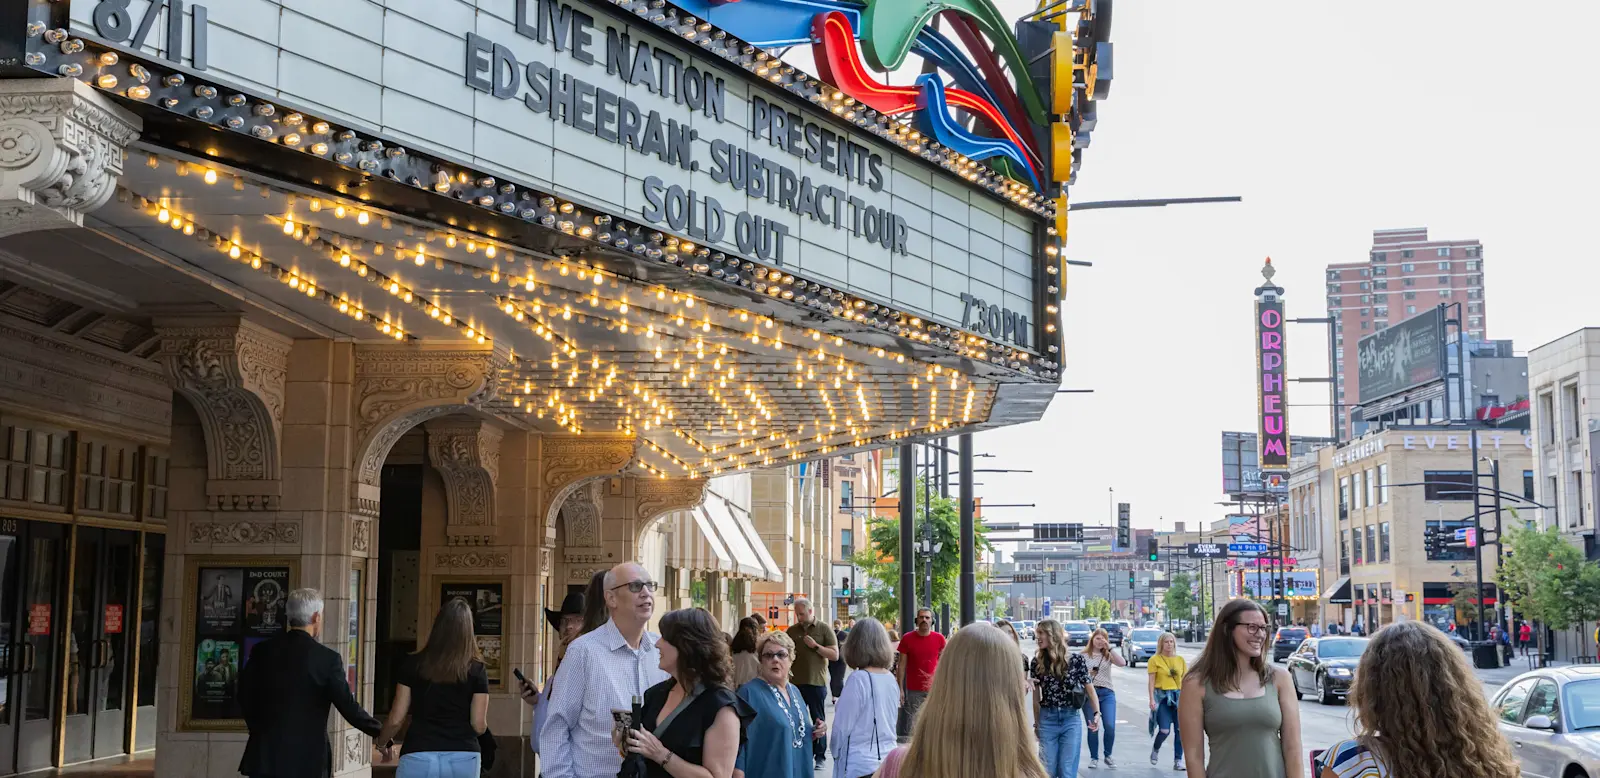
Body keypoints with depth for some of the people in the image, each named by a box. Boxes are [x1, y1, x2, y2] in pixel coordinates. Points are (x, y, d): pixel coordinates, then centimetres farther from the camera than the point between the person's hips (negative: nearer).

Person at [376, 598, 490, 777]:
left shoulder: (413, 665, 4)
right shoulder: (476, 670, 2)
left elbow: (396, 720, 5)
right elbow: (479, 726, 0)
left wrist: (383, 741, 25)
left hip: (419, 758, 0)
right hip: (463, 759, 0)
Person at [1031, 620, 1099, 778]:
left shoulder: (1076, 660, -5)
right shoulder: (1037, 663, 1)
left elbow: (1089, 689, 0)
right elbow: (1036, 696, 8)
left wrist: (1097, 713, -14)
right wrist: (1036, 724, 11)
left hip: (1071, 719, -2)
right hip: (1047, 720, 2)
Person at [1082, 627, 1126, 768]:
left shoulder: (1108, 655, 10)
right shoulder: (1084, 656, 6)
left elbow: (1122, 663, -9)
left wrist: (1109, 648, -11)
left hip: (1107, 693, 1)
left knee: (1110, 726, -10)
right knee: (1092, 728, 0)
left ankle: (1108, 755, 10)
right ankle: (1094, 758, 14)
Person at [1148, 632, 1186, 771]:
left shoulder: (1180, 660, 11)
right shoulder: (1155, 660, 0)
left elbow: (1184, 681, 14)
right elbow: (1152, 681, -2)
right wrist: (1152, 699, -10)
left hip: (1178, 696, 3)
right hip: (1162, 696, -3)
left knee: (1180, 730, -3)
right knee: (1164, 730, -9)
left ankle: (1178, 761, 4)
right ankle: (1155, 749, 22)